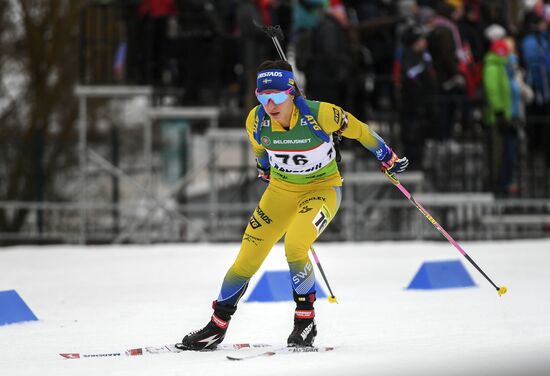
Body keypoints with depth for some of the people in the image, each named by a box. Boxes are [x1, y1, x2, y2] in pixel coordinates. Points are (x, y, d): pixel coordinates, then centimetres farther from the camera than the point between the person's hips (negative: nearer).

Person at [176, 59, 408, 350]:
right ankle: (216, 327, 16)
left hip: (323, 189, -4)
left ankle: (306, 319, -9)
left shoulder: (320, 114, -29)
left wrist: (388, 158, 3)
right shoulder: (256, 121, -17)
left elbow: (358, 131, -11)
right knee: (247, 260, -1)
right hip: (282, 190, 4)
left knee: (294, 247, -29)